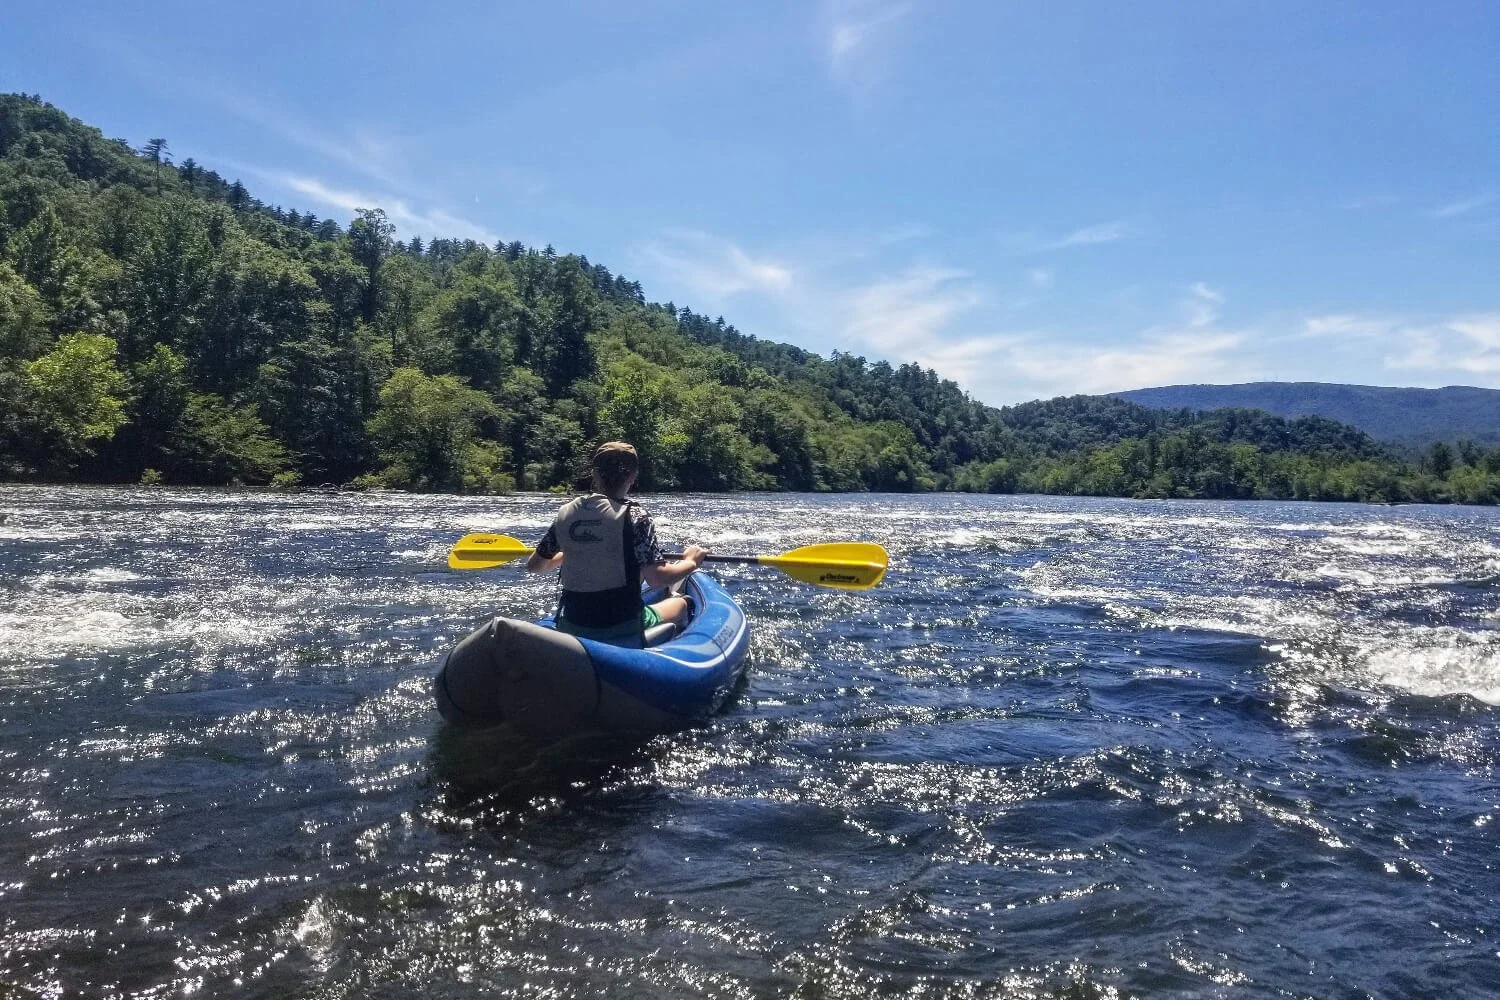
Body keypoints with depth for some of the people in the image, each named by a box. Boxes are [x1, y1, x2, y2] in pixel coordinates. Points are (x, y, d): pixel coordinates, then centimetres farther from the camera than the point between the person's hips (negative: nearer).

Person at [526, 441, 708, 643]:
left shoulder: (565, 513, -2)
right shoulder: (634, 515, -15)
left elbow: (534, 565, 9)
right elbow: (656, 578, -22)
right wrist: (691, 562, -3)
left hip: (571, 629, 4)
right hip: (623, 631, -4)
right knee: (680, 603, 26)